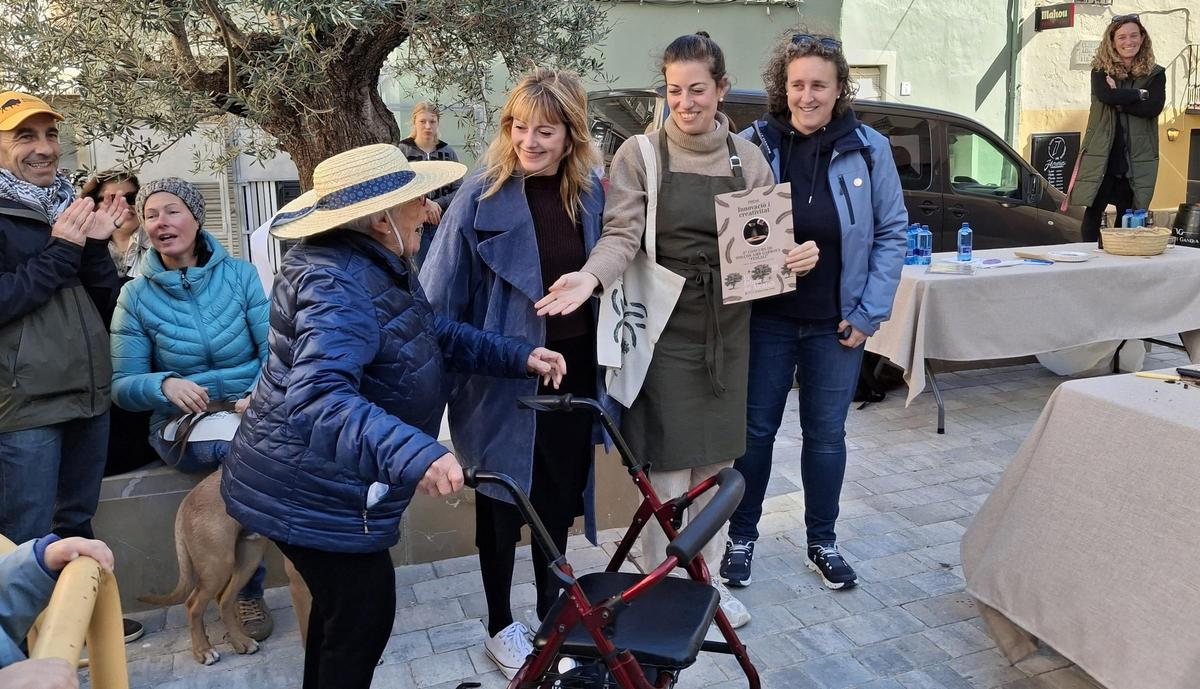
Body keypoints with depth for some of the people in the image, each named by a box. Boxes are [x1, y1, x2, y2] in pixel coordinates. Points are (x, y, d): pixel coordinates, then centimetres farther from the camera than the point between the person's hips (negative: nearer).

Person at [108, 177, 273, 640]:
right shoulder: (136, 296, 2)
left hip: (252, 414, 1)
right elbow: (122, 386, 2)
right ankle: (246, 589, -11)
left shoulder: (240, 275, 1)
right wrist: (165, 384, -20)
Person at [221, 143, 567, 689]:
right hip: (313, 496, -10)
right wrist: (415, 455, -54)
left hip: (325, 485, 10)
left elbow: (434, 334, 15)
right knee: (364, 616, 5)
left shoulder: (377, 266, 5)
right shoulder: (340, 284, -28)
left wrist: (519, 356, 5)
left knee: (342, 606, 27)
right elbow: (319, 398, -42)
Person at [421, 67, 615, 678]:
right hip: (504, 375, -4)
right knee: (501, 502, 11)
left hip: (574, 370, 4)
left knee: (559, 497, 18)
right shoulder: (482, 196, -13)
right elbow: (440, 297, -10)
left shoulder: (593, 194, 0)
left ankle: (553, 611, 39)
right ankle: (501, 628, 31)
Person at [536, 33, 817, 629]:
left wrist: (796, 256, -12)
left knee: (716, 462, 14)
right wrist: (591, 277, -33)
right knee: (667, 471, 0)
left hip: (727, 328, 4)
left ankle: (707, 576, 32)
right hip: (666, 328, -4)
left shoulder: (746, 158, 7)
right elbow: (622, 235, -13)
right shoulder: (640, 155, -4)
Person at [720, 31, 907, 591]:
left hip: (837, 323, 1)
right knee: (755, 429, 8)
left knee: (827, 434, 12)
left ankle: (822, 541, 30)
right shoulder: (753, 145, -4)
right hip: (766, 318, -1)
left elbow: (891, 233, 1)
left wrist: (869, 313, -4)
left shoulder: (869, 149, -2)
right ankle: (741, 537, 26)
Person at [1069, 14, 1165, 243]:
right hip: (1101, 155, -1)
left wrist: (1119, 99, -12)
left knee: (1127, 217, 7)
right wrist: (1139, 94, -9)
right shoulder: (1101, 70, 5)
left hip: (1136, 158, 1)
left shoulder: (1155, 74, 7)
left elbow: (1154, 107, -10)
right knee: (1093, 212, -1)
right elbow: (1104, 95, -16)